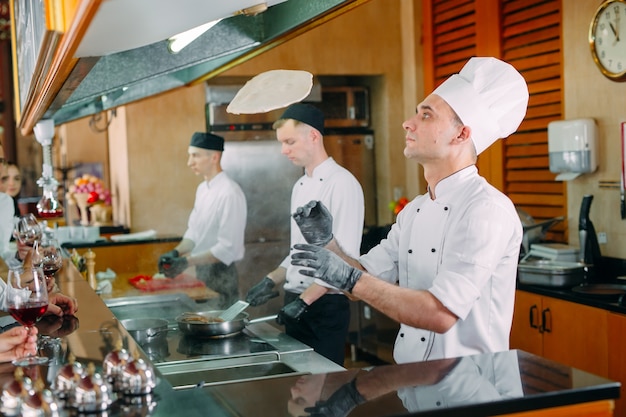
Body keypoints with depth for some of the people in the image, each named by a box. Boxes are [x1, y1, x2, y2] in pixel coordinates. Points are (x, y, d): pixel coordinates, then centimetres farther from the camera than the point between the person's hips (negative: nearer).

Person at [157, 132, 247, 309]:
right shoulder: (203, 189, 9)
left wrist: (187, 262, -22)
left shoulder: (230, 193, -20)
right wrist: (176, 252, -2)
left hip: (221, 276, -8)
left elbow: (228, 248, -22)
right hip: (202, 273, 8)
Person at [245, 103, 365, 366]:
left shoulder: (342, 183, -14)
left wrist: (305, 300, -21)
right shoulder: (300, 187, 13)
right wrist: (271, 281, 7)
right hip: (297, 303, 8)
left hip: (326, 305, -8)